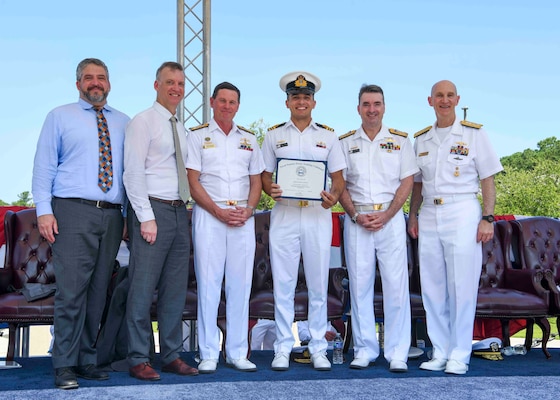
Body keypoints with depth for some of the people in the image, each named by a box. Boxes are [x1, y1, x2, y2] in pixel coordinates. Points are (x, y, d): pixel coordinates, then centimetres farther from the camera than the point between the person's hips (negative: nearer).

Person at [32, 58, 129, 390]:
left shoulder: (123, 123, 17)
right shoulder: (60, 117, 9)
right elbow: (44, 166, 3)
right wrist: (44, 210, -8)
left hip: (112, 215, 4)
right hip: (73, 213, -3)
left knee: (98, 292, 6)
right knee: (72, 290, -9)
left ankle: (87, 360, 15)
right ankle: (65, 366, -2)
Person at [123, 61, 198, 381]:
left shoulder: (182, 130, 19)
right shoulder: (143, 122, -3)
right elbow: (133, 172, -11)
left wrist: (185, 208, 9)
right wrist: (146, 217, -17)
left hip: (179, 212, 7)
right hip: (153, 210, -7)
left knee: (176, 289, 9)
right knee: (143, 288, -5)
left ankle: (172, 355, 16)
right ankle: (139, 360, 3)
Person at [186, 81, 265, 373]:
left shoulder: (249, 139, 16)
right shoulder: (197, 136, 4)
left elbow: (256, 182, 15)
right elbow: (193, 181, -3)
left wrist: (248, 210, -4)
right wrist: (219, 211, -12)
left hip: (243, 216, 3)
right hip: (209, 214, -3)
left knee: (240, 284, 4)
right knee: (208, 284, -3)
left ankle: (238, 353, 11)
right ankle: (208, 354, 3)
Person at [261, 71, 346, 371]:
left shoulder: (328, 136, 11)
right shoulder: (274, 136, 12)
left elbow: (338, 177, 8)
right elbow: (265, 175, 11)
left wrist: (333, 196, -13)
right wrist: (270, 189, -12)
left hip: (318, 215, 0)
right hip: (284, 214, 0)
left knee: (318, 284, 3)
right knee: (283, 284, 1)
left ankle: (318, 349, 12)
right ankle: (283, 349, 9)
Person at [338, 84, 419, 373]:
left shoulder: (400, 140, 7)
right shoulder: (345, 143, 10)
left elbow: (407, 183, 2)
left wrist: (385, 216, -10)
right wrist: (356, 215, -7)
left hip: (391, 217, -1)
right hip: (356, 219, 1)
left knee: (396, 285, -4)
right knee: (360, 285, 3)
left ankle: (397, 353, 3)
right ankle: (364, 350, 12)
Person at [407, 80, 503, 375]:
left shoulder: (474, 134, 1)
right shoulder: (421, 139, 13)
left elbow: (488, 180, -1)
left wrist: (487, 218, -8)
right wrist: (413, 215, 10)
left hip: (462, 214, -4)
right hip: (429, 216, 5)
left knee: (461, 287, -4)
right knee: (432, 288, 6)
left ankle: (459, 355, 4)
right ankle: (440, 352, 15)